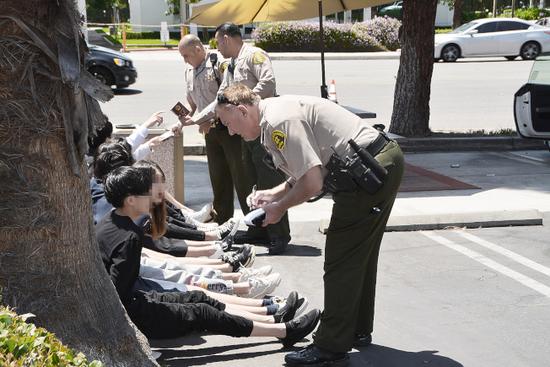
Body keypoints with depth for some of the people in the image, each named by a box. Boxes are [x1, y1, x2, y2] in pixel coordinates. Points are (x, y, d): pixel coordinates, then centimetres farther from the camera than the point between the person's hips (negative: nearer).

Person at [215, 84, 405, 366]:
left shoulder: (278, 121, -17)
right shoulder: (280, 109, 16)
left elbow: (312, 183, -20)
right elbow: (311, 171, 21)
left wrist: (279, 208, -4)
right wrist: (274, 194, 11)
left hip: (369, 171, -11)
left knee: (340, 262, -4)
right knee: (359, 255, 22)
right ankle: (358, 330, 37)